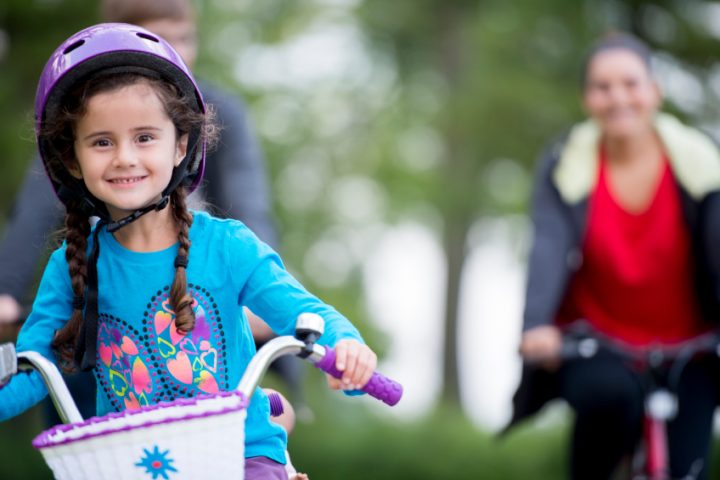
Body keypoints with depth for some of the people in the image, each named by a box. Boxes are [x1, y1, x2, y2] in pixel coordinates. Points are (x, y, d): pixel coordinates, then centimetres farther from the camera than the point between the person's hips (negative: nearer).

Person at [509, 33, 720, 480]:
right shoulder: (565, 164, -6)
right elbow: (549, 247, -20)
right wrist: (537, 325, -38)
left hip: (683, 350, 1)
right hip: (595, 343, -1)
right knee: (609, 393, -34)